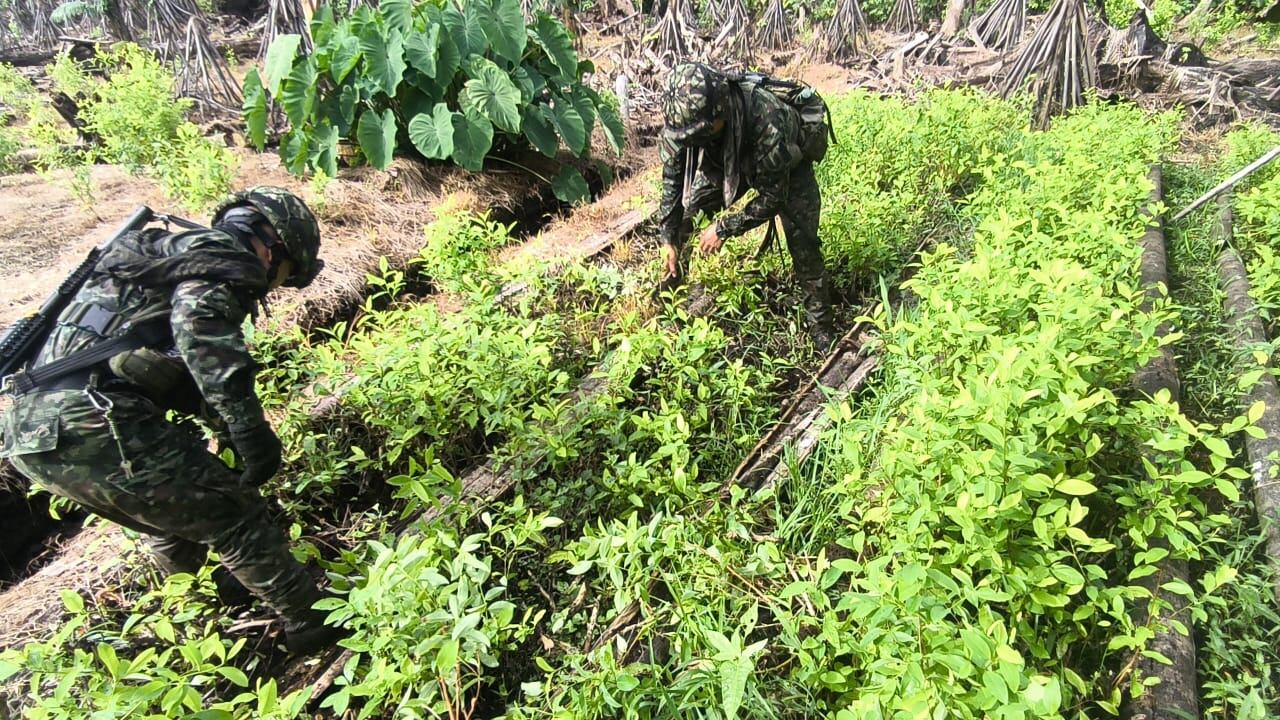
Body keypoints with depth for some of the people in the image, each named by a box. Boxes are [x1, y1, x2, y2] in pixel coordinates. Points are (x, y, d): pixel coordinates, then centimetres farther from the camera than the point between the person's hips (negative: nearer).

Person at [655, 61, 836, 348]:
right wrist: (668, 240, -17)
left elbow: (774, 197, -32)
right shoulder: (683, 117, -31)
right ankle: (670, 281, 14)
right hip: (728, 161, 4)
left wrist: (723, 228, -30)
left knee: (803, 245, -13)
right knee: (679, 205, -8)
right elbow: (672, 180, -17)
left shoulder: (767, 122, -45)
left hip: (786, 168, -4)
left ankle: (821, 327, 7)